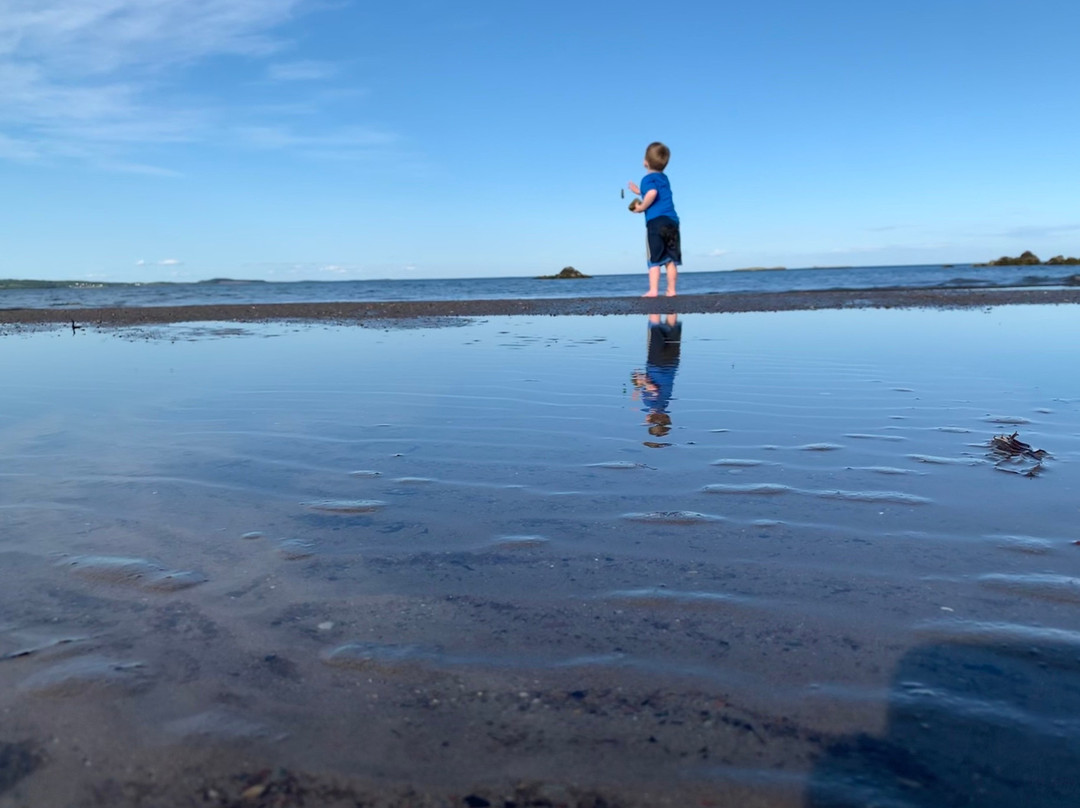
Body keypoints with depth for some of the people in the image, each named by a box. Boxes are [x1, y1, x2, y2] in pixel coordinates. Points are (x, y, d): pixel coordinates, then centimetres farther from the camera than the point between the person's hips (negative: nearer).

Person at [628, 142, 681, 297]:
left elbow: (652, 193, -25)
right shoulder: (664, 179, 21)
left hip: (655, 221, -6)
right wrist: (639, 191, 40)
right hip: (672, 221, 6)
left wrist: (641, 207, -11)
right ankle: (671, 290, 8)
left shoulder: (648, 178, -3)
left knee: (654, 259, -5)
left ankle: (653, 290, -10)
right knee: (671, 259, 7)